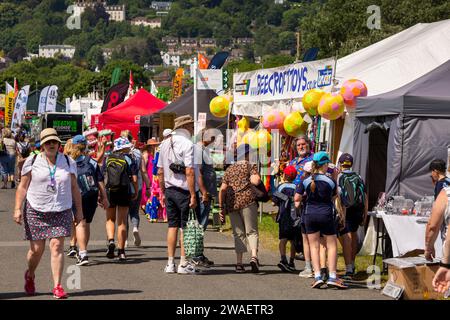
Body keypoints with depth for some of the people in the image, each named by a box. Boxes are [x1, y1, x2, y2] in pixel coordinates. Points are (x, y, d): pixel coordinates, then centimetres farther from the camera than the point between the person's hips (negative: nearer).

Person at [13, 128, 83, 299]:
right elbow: (23, 187, 3)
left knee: (57, 246, -10)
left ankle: (57, 286, -9)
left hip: (61, 212, 1)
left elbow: (74, 188, 13)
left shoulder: (68, 162, 7)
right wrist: (18, 209, -5)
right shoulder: (32, 161, 2)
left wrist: (79, 210, 11)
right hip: (36, 211, -1)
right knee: (36, 248, 3)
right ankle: (30, 275, 33)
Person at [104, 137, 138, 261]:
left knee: (110, 219, 15)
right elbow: (134, 179, -5)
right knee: (122, 222, 4)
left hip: (110, 190, 1)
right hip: (124, 191, -1)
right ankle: (121, 251, 3)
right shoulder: (129, 159, 0)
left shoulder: (108, 159, 6)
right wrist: (135, 193, 7)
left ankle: (111, 240, -11)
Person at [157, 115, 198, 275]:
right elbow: (189, 172, -18)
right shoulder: (187, 144, -12)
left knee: (172, 226, 11)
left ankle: (170, 263, 12)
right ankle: (183, 264, 0)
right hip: (183, 190, -7)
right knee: (185, 227, -1)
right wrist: (193, 195, -16)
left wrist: (163, 192, 20)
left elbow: (160, 171, 15)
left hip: (169, 189, 7)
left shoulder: (165, 143, 12)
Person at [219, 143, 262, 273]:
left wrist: (221, 207, 17)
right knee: (251, 231, -1)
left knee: (238, 233, 8)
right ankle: (254, 256, -23)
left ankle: (239, 263, 2)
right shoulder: (250, 166, 5)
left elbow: (222, 189, 14)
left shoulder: (229, 169, 19)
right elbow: (256, 181, -14)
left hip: (231, 203, 4)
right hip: (247, 201, -4)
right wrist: (249, 179, 9)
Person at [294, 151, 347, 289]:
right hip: (326, 214, -2)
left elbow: (296, 198, -1)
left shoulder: (306, 181, -4)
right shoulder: (331, 181, -8)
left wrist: (298, 204, 21)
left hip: (310, 215, 2)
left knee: (314, 246, 8)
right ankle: (332, 277, 1)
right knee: (332, 245, 7)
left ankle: (317, 276, 1)